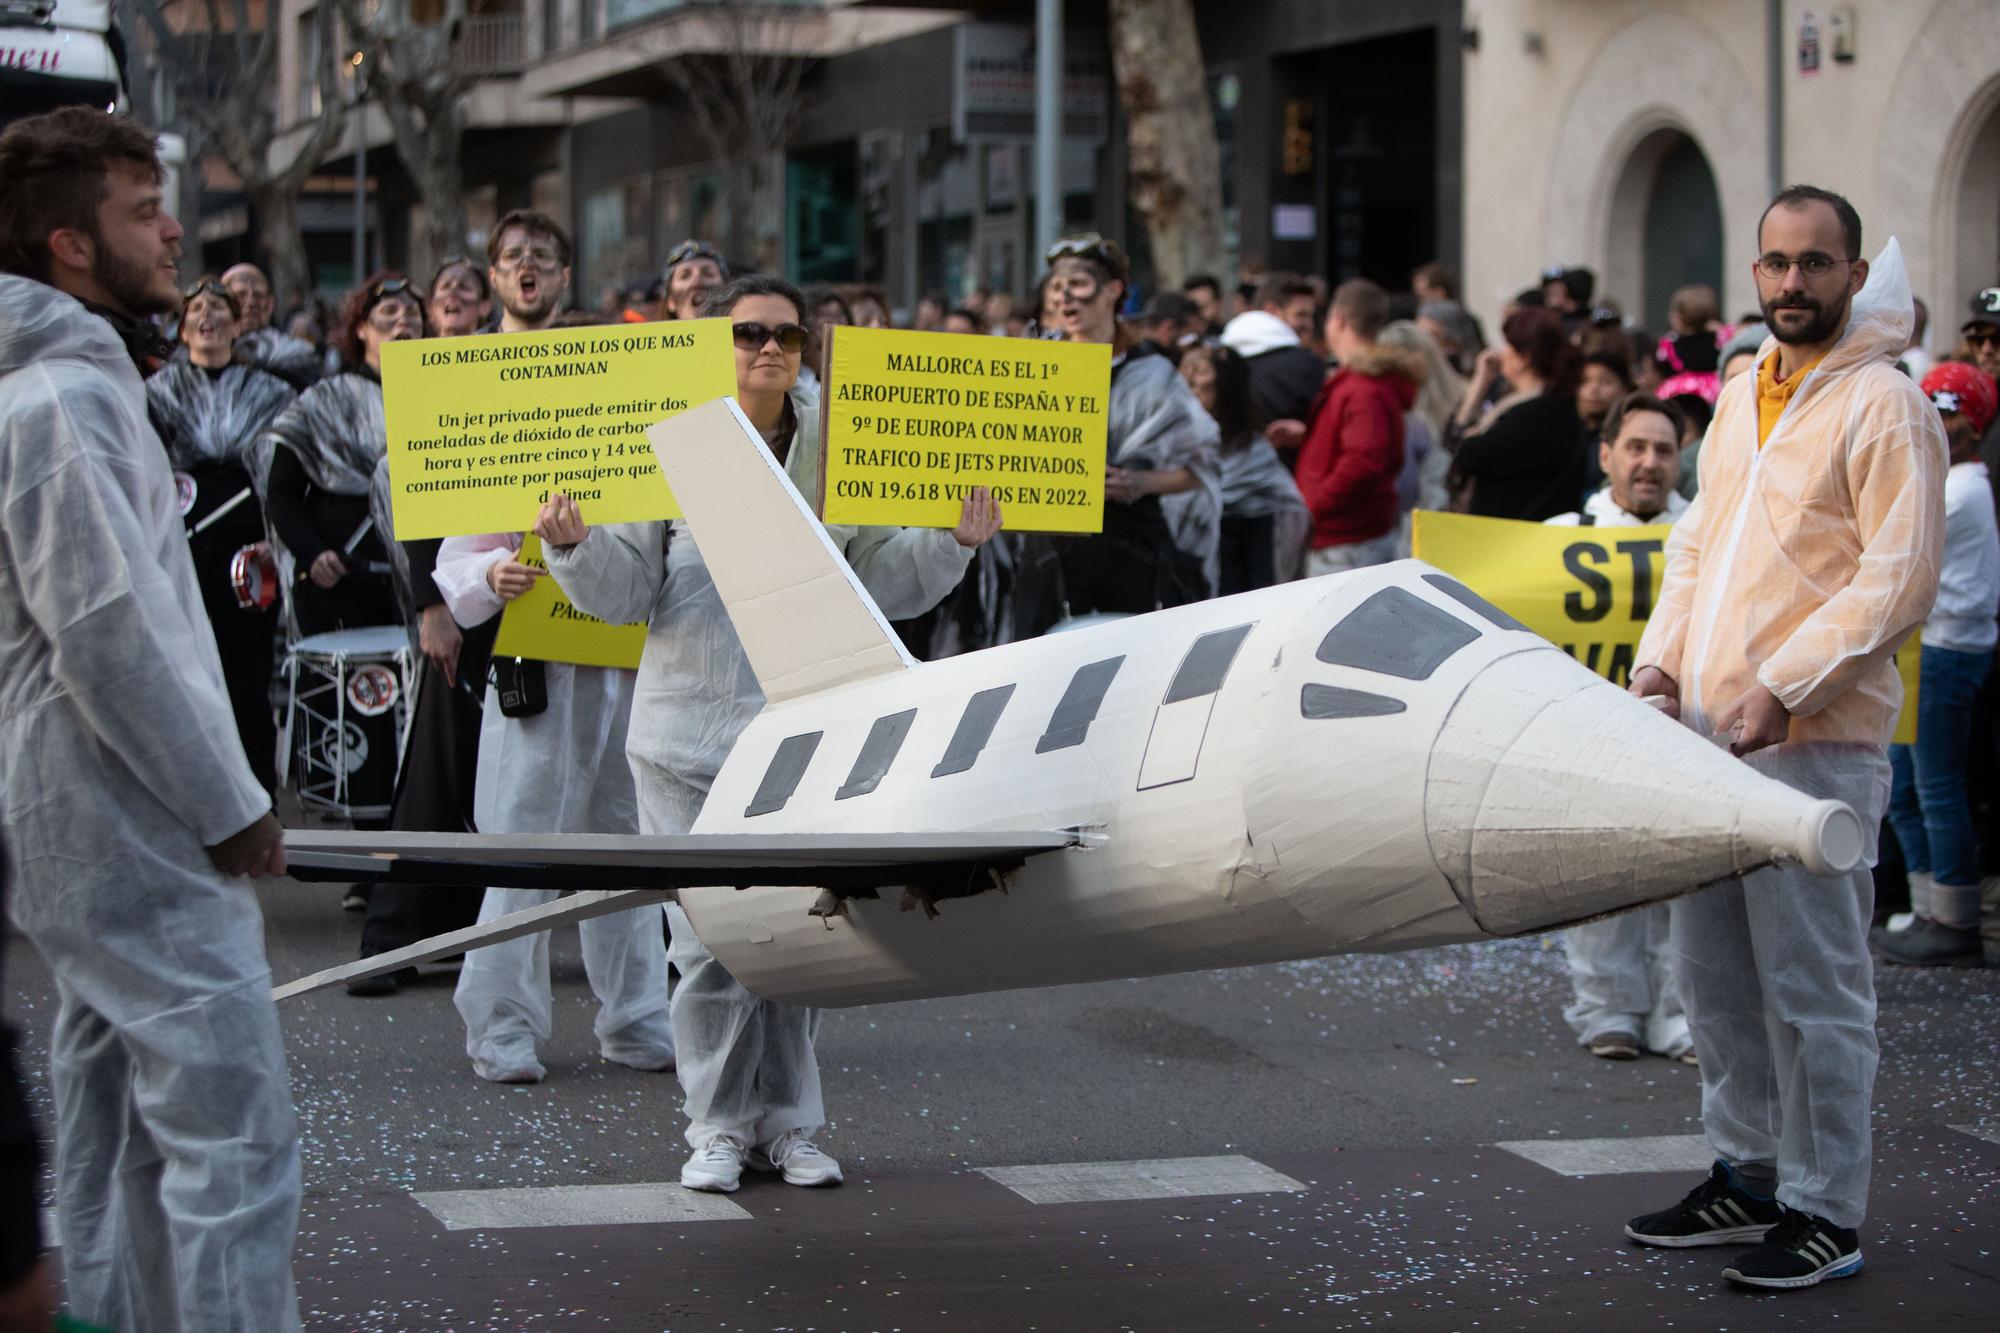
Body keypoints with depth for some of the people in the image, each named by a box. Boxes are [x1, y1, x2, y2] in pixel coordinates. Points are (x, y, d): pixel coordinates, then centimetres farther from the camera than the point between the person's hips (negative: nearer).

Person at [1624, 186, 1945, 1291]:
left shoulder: (1884, 407, -8)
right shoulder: (1741, 394, 16)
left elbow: (1899, 582, -14)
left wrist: (1783, 686, -19)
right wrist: (1663, 659, 8)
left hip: (1814, 743, -8)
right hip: (1704, 730, 8)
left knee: (1810, 980, -4)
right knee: (1713, 969, 14)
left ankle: (1825, 1211, 4)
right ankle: (1748, 1175, 27)